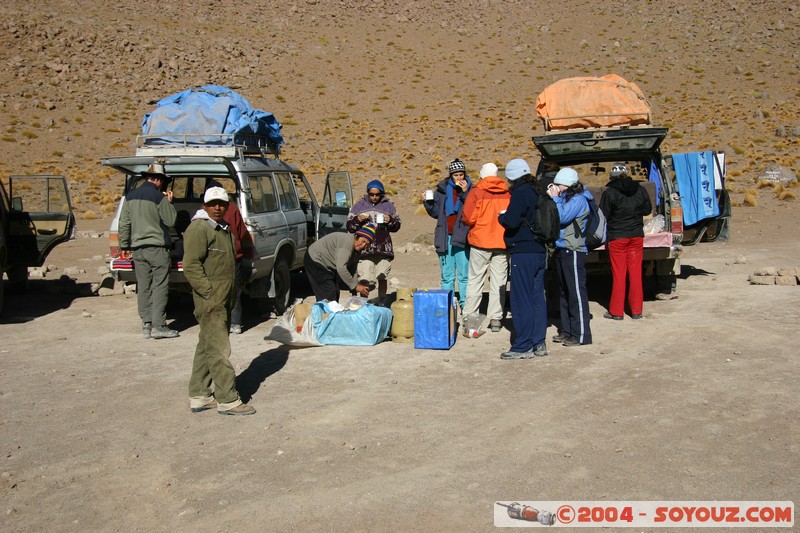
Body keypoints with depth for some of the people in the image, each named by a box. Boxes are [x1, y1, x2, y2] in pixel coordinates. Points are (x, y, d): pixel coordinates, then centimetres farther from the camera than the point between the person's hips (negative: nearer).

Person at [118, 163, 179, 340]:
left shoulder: (130, 196, 10)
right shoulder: (159, 197, -10)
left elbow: (124, 224, 12)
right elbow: (170, 221, -5)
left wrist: (124, 246, 18)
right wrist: (169, 203, 6)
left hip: (137, 248, 6)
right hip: (157, 248, -6)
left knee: (143, 287, 9)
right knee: (160, 287, -2)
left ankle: (146, 324, 11)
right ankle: (158, 325, -5)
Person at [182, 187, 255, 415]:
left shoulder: (223, 229, 19)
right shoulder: (199, 229, -11)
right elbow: (191, 266, -19)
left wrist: (232, 296, 20)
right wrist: (210, 293, -21)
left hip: (224, 301, 10)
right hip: (210, 302, -10)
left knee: (206, 349, 14)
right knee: (219, 349, -8)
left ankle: (199, 396, 21)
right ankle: (228, 400, -4)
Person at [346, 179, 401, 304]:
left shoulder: (388, 205, 11)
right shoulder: (360, 205, 9)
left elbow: (396, 226, 15)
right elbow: (349, 226, 10)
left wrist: (390, 220, -6)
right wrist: (357, 220, -10)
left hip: (384, 248, 1)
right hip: (365, 248, -1)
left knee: (382, 277, 7)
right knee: (364, 278, -6)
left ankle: (382, 303, 20)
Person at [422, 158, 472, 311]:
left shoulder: (469, 189, 5)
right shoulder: (442, 189, 11)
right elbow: (435, 212, 12)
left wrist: (465, 193, -13)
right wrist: (427, 202, -4)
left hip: (462, 237, -2)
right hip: (445, 237, 3)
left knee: (464, 275, -3)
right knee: (447, 276, 7)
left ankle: (465, 305, 2)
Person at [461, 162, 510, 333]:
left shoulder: (476, 192, -6)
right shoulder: (508, 193, 2)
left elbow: (468, 218, -13)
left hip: (481, 241, -2)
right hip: (502, 242, 2)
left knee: (475, 280, 7)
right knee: (498, 281, 6)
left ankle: (469, 316, 8)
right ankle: (495, 319, 5)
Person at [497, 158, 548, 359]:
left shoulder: (520, 193, -12)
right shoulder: (537, 192, 13)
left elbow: (511, 222, -22)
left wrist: (501, 216, 1)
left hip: (523, 253, -9)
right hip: (539, 252, 9)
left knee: (522, 301, -4)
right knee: (537, 298, 11)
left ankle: (523, 346, -1)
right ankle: (539, 343, 17)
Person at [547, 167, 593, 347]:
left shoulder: (578, 199, -12)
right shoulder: (565, 197, 13)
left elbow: (562, 217, -20)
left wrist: (555, 198, -10)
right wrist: (552, 197, 3)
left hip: (573, 251, -10)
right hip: (562, 249, 10)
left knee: (576, 293, -6)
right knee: (564, 292, 14)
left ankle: (581, 335, -2)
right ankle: (566, 330, 23)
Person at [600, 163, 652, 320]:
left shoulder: (609, 193, -12)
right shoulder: (640, 190, 1)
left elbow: (603, 216, -7)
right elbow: (647, 209, 13)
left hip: (617, 237, -3)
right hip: (636, 236, 4)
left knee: (618, 275, 2)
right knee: (635, 273, 8)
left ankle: (616, 311, 7)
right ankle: (636, 310, 13)